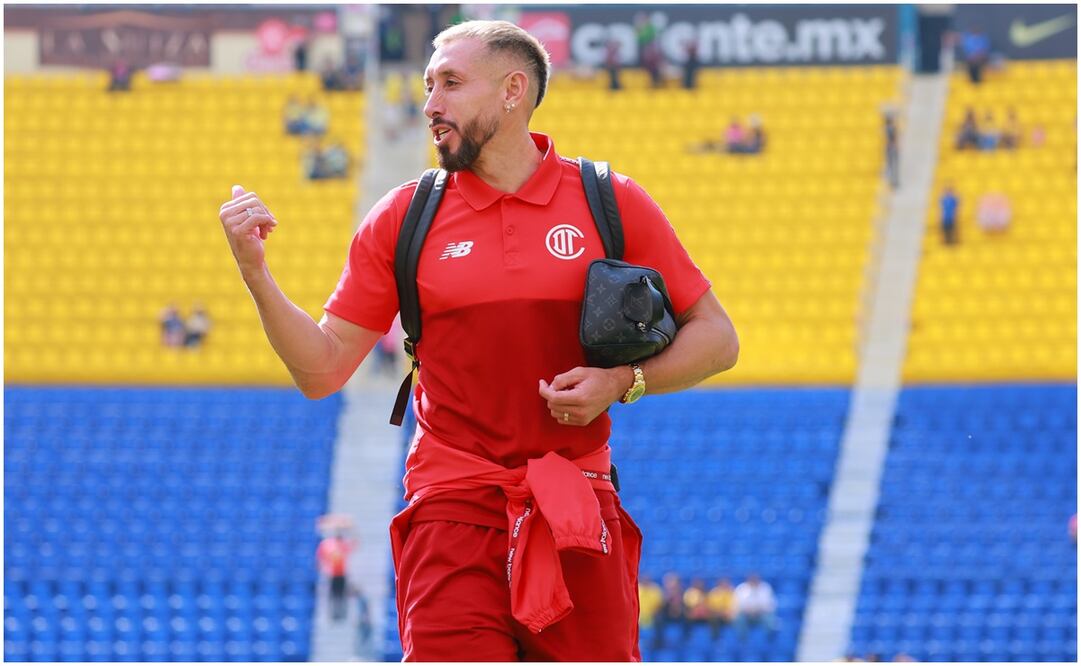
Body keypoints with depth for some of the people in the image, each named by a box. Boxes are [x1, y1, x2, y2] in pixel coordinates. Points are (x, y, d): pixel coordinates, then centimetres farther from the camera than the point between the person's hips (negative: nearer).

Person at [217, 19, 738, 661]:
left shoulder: (612, 203, 4)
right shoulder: (402, 218, 7)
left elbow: (715, 337, 8)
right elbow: (322, 370, 9)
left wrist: (622, 382, -9)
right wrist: (256, 272, -5)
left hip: (578, 518, 0)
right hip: (452, 507, 0)